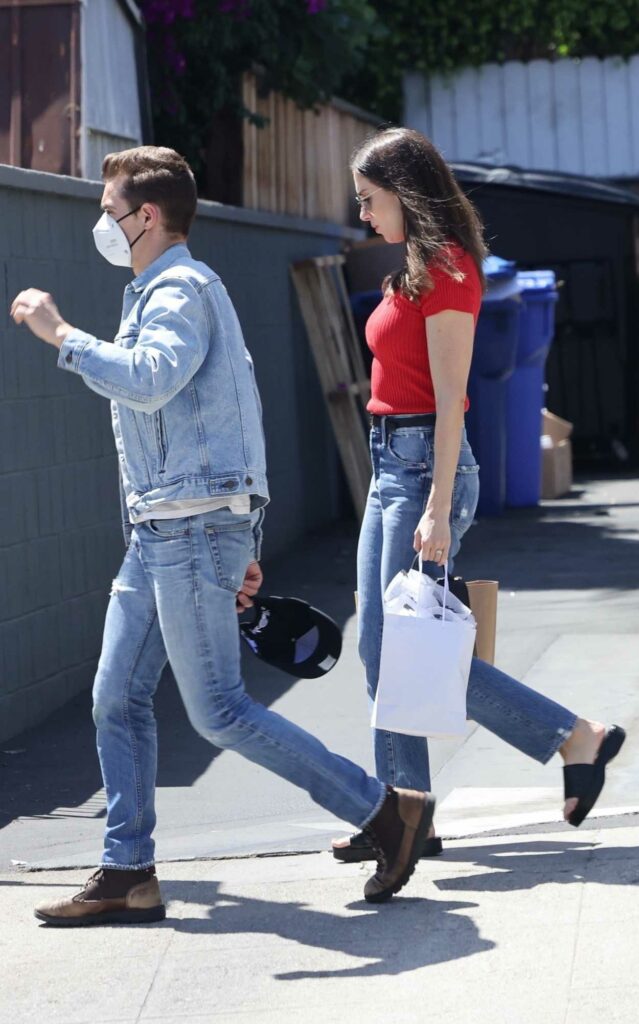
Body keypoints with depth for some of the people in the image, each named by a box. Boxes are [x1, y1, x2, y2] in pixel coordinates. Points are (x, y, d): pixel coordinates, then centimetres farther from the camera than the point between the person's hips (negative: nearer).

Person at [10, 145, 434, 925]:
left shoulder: (182, 289, -10)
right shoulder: (161, 293, 23)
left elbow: (147, 381, -31)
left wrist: (59, 333, -22)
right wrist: (243, 547, 24)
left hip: (194, 528, -10)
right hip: (159, 535, 10)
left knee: (217, 710, -8)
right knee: (117, 699, 6)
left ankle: (386, 811, -2)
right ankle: (127, 876, 8)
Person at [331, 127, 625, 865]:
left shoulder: (446, 271, -13)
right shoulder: (417, 271, 15)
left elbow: (450, 401, -18)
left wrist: (437, 510, -22)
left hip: (424, 465, -10)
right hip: (391, 466, 10)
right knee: (380, 652, 7)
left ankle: (578, 738, 2)